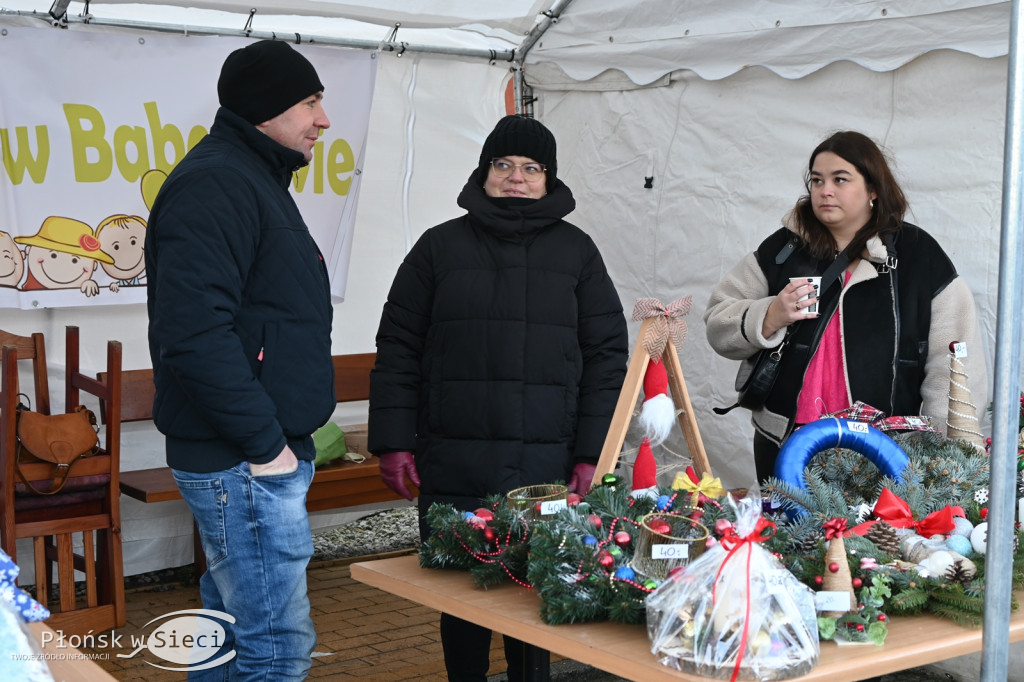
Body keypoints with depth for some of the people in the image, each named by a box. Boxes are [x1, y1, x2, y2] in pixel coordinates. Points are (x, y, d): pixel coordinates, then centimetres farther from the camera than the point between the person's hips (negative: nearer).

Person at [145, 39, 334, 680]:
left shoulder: (255, 179, 19)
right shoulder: (213, 183, -15)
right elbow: (195, 333, -25)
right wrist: (264, 442, -19)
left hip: (265, 453, 11)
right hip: (246, 465, -11)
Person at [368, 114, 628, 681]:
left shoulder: (576, 251, 9)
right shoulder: (441, 245, 8)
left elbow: (607, 353, 5)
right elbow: (398, 348, 6)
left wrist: (592, 453, -2)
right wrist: (394, 442, -2)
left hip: (547, 468, 0)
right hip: (453, 471, 0)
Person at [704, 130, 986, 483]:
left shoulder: (919, 256, 1)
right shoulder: (782, 249, 7)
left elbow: (953, 364, -2)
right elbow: (718, 323, 7)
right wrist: (770, 317, -12)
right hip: (784, 446, 2)